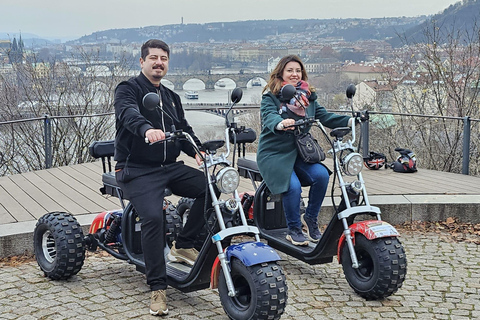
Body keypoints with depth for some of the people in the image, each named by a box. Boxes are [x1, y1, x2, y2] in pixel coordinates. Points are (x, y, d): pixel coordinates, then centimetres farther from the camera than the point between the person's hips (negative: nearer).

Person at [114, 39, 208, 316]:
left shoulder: (172, 98, 21)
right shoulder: (129, 89, -2)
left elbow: (184, 130, 16)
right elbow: (128, 113, -24)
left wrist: (198, 151, -6)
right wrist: (147, 129, -47)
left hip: (170, 167, 6)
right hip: (138, 171, -6)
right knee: (153, 217, -27)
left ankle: (183, 246, 1)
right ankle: (158, 288, -16)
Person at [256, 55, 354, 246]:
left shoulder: (308, 96, 14)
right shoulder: (270, 96, -2)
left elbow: (324, 116, 5)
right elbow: (269, 116, -21)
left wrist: (349, 121, -11)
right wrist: (281, 124, -44)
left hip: (299, 152, 5)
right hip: (274, 153, -4)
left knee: (321, 175, -21)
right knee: (293, 186, -27)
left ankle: (310, 218, 1)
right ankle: (294, 230, -4)